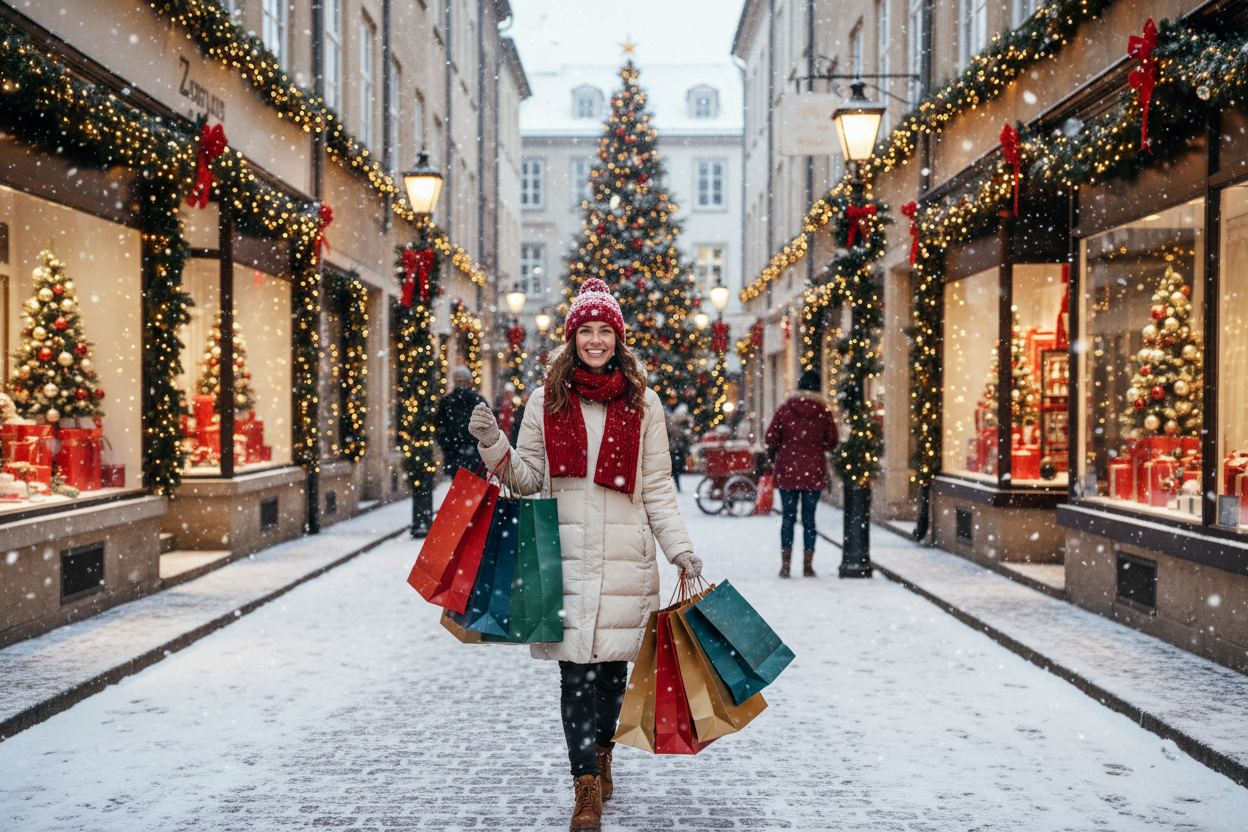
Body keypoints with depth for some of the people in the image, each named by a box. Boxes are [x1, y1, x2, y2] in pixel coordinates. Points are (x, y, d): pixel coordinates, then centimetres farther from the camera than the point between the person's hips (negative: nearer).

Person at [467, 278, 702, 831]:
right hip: (565, 554, 0)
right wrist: (494, 445, -6)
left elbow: (657, 489, 8)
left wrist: (681, 549, 2)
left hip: (625, 556, 1)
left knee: (613, 665, 6)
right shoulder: (547, 401, 7)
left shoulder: (642, 404, 8)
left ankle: (601, 750, 32)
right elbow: (528, 477, 10)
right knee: (576, 671, -4)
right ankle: (587, 787, 4)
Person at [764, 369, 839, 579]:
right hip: (814, 472, 0)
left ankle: (785, 565, 4)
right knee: (809, 518, 7)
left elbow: (771, 439, -3)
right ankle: (808, 565, 9)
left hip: (787, 471, 0)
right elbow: (832, 443, 2)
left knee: (788, 517, 6)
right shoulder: (824, 411, -3)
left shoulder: (785, 409, -4)